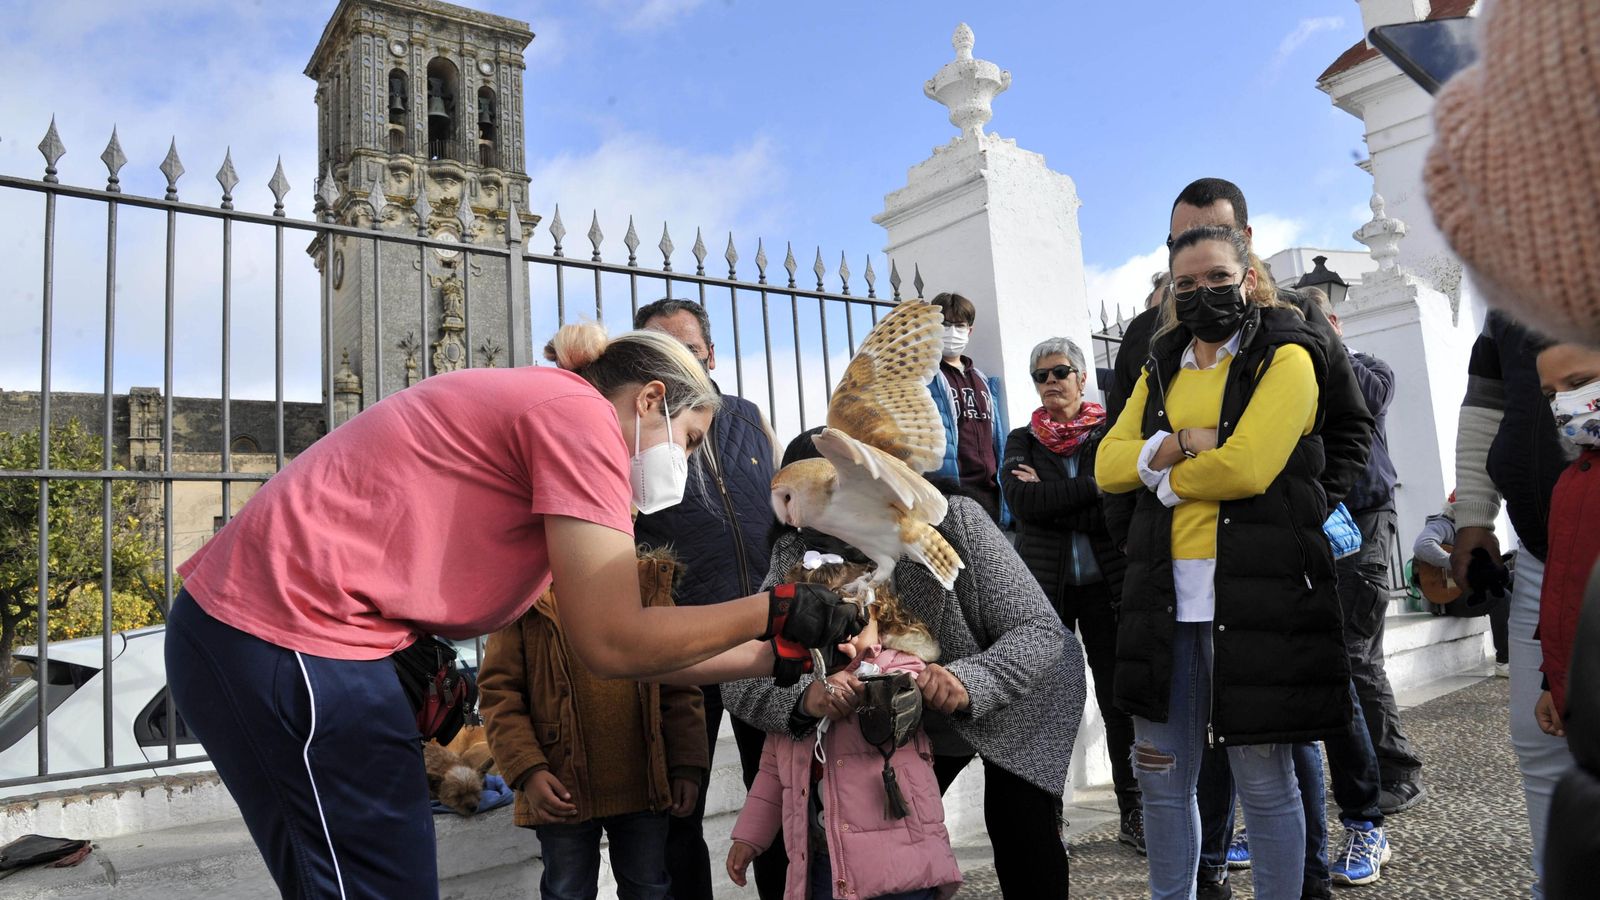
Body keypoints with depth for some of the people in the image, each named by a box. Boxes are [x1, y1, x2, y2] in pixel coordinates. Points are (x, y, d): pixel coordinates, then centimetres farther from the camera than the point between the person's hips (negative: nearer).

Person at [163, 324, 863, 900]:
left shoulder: (534, 405, 18)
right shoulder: (581, 412, -11)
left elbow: (615, 643, 16)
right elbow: (611, 646, -16)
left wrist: (777, 655, 17)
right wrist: (771, 612, -4)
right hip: (296, 635, -10)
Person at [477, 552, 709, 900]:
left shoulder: (650, 585, 6)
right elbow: (498, 689, -5)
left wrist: (688, 765, -1)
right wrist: (528, 771, -15)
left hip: (645, 786, 2)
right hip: (562, 792, -2)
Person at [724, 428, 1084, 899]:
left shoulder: (954, 517, -32)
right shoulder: (800, 555, -25)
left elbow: (1041, 629, -31)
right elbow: (739, 677, -29)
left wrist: (968, 682, -51)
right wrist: (804, 696, -51)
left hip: (1016, 697, -2)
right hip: (911, 718, 3)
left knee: (1020, 826, -15)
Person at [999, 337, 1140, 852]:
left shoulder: (1109, 435, 4)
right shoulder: (1022, 441, 8)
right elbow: (1019, 500, -12)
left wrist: (1048, 498, -13)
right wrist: (1090, 488, -15)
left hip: (1105, 584, -1)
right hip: (1043, 586, 1)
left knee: (1119, 700, 4)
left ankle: (1134, 815, 17)